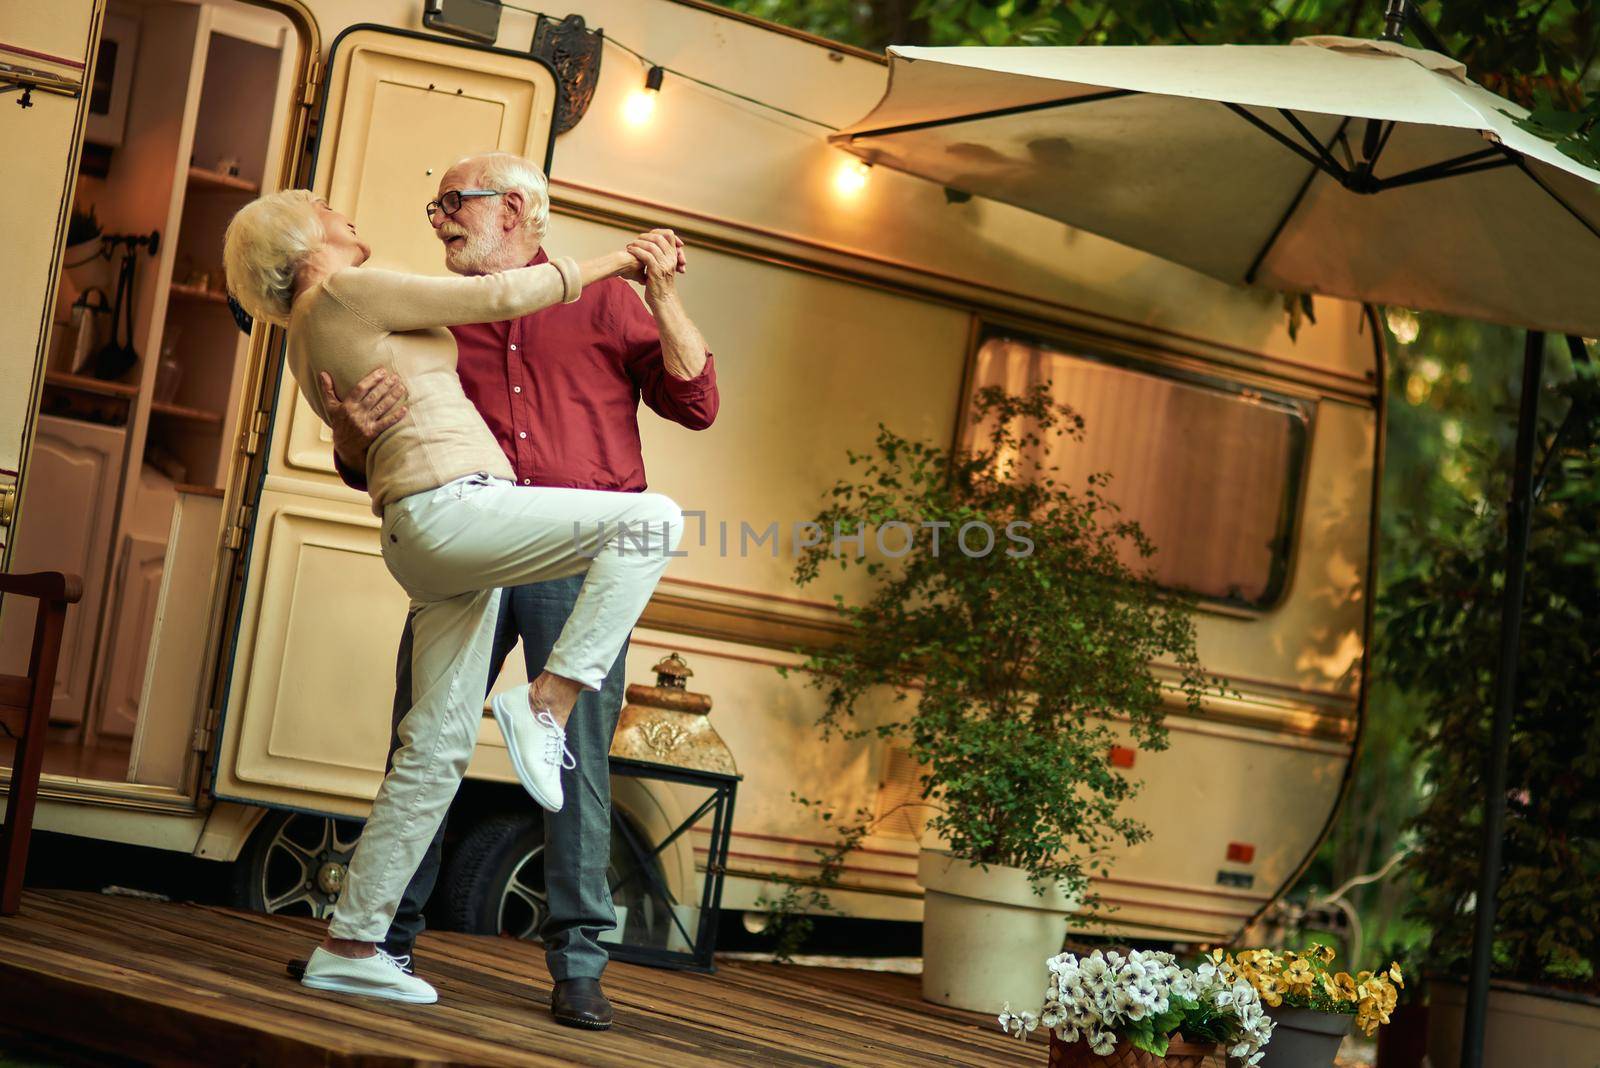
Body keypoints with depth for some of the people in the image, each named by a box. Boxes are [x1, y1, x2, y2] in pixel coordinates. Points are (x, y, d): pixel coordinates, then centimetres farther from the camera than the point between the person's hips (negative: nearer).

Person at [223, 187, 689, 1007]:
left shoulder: (313, 336, 25)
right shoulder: (347, 294, -2)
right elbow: (500, 297, -3)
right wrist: (611, 261, 8)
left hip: (425, 543, 10)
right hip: (453, 504, -10)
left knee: (436, 750, 7)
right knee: (649, 520, -18)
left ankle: (349, 945, 8)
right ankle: (548, 702, -20)